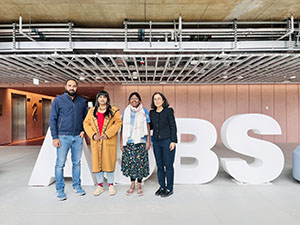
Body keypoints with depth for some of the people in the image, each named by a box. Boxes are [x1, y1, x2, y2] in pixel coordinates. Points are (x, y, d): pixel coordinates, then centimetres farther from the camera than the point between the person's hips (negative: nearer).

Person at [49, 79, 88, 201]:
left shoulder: (82, 102, 9)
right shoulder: (58, 100, 0)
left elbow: (86, 118, 19)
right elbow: (52, 119, -2)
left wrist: (83, 130, 3)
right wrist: (55, 137, -8)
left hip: (78, 137, 3)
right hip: (63, 137, -3)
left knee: (77, 163, 10)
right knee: (60, 164, 1)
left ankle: (77, 186, 23)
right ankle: (60, 190, 14)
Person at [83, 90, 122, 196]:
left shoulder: (114, 111, 3)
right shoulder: (91, 111, 13)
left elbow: (118, 123, -6)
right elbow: (86, 123, 9)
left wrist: (108, 134, -14)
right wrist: (93, 135, -6)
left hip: (109, 141, -3)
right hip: (96, 141, 3)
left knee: (109, 162, 0)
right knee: (96, 163, 6)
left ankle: (111, 185, 16)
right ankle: (100, 185, 21)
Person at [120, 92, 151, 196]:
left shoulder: (144, 111, 4)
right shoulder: (126, 111, 9)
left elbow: (147, 127, 4)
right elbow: (123, 127, 9)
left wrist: (148, 141, -1)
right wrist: (121, 142, 6)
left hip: (140, 142, -2)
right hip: (128, 142, 2)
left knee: (140, 163, 0)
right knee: (130, 163, 6)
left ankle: (139, 186, 14)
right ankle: (132, 185, 21)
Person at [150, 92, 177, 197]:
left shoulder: (169, 111, -4)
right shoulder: (152, 113, 8)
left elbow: (173, 127, -6)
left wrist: (173, 141, -11)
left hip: (167, 141, -5)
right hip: (156, 142, 5)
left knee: (168, 165, 2)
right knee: (159, 165, 11)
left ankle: (169, 188, 15)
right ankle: (162, 187, 25)